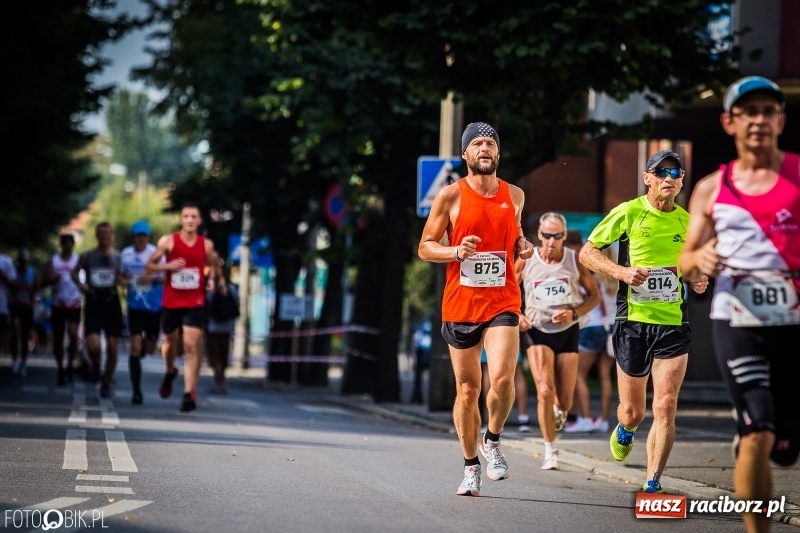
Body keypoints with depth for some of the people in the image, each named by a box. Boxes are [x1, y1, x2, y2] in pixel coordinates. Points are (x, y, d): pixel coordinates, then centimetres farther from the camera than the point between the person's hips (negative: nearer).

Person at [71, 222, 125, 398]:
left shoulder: (118, 257, 2)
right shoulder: (87, 256, 3)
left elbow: (121, 279, 9)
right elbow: (75, 273, 15)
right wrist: (80, 283, -4)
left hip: (112, 304, 1)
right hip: (93, 304, -1)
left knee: (112, 348, 1)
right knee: (93, 346, -16)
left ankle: (106, 383, 18)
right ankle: (95, 365, 19)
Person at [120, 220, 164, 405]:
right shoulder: (126, 254, 3)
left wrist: (153, 278, -23)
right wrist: (124, 281, -5)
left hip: (154, 306, -1)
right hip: (135, 306, 1)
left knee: (149, 348, 8)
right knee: (135, 347, -9)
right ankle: (136, 391, -4)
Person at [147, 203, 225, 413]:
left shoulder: (207, 245, 0)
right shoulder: (168, 242, -4)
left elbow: (214, 267, 19)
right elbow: (150, 266, 0)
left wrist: (220, 281, 3)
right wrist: (168, 266, -17)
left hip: (195, 303, -1)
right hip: (171, 302, 1)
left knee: (191, 346, -13)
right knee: (170, 343, 17)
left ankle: (189, 394, -16)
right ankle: (170, 372, 50)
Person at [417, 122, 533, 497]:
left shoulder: (514, 195, 7)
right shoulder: (450, 196, -2)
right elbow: (425, 247, 2)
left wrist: (522, 246, 2)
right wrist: (456, 251, -17)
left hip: (502, 302, 1)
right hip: (460, 303, -1)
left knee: (502, 379, -19)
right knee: (467, 389, 6)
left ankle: (492, 441, 8)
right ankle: (471, 467, 22)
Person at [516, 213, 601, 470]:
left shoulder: (575, 260, -3)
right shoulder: (526, 261, -4)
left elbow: (595, 295, 4)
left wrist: (574, 313, -13)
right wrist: (516, 315, -11)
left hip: (567, 332, 1)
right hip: (536, 331, -1)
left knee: (565, 400, 3)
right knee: (545, 391, -18)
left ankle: (559, 410, 44)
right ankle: (550, 451, -7)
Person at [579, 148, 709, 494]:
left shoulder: (687, 221, 9)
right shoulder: (628, 213, -3)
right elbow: (586, 253, -1)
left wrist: (696, 280, 3)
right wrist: (622, 272, -16)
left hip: (674, 325, 2)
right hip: (633, 322, -2)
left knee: (666, 406, -10)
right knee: (633, 411, 7)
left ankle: (652, 485, -3)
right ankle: (624, 430, 46)